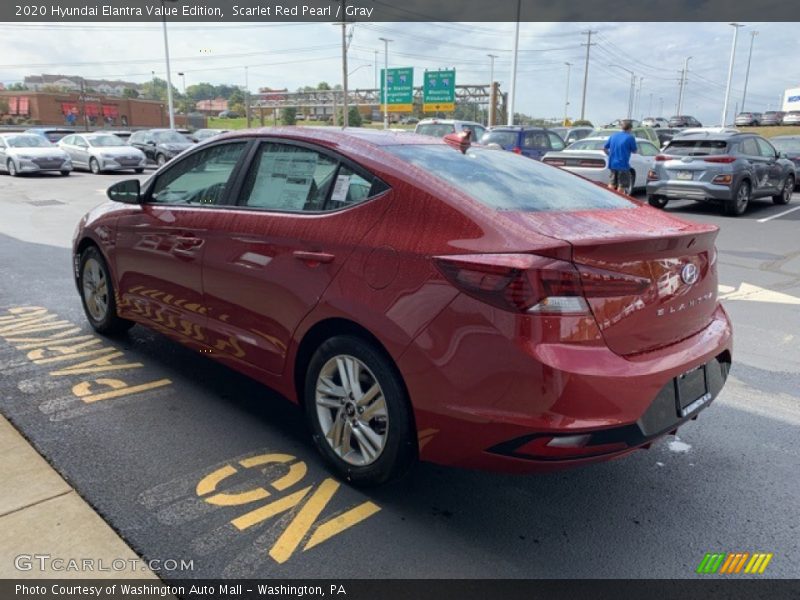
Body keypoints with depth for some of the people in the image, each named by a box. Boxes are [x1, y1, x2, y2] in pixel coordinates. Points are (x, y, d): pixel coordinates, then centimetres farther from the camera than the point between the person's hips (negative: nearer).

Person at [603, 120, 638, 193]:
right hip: (623, 165, -5)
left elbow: (604, 148, 11)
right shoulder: (630, 137, -8)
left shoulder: (614, 136, 8)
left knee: (612, 184, 13)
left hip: (612, 164, 5)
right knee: (622, 185, 2)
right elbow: (634, 150, 1)